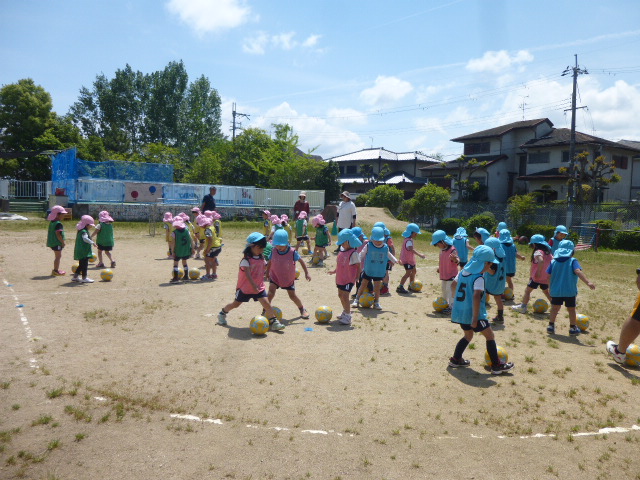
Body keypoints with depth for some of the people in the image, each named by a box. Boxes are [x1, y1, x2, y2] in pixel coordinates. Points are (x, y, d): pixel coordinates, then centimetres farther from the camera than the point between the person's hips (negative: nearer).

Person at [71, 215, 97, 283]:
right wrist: (92, 242, -33)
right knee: (84, 264, -5)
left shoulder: (81, 231, 16)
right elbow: (85, 238, -34)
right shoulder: (84, 232, -16)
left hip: (80, 252, 11)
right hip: (84, 252, -11)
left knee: (81, 265, 18)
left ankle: (75, 277, 25)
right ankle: (84, 278, -1)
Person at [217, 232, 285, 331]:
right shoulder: (246, 260, -18)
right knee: (236, 304, 12)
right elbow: (248, 274, -28)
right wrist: (253, 285, -37)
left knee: (266, 303, -11)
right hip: (245, 287, -4)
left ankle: (273, 322, -8)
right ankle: (222, 313, 37)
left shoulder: (262, 259, 3)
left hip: (259, 287, 4)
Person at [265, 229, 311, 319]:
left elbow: (301, 261, -9)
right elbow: (270, 262, 3)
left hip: (288, 278, -1)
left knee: (292, 295, 6)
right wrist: (267, 273, 13)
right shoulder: (274, 251, -14)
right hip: (275, 276, 1)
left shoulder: (292, 252, -20)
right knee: (271, 290, -20)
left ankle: (302, 309, 29)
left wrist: (306, 273, -6)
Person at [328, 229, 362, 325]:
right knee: (340, 295, 17)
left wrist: (356, 278, -14)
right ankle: (345, 312, 36)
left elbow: (358, 266, -14)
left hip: (349, 279, -9)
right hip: (340, 278, 9)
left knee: (345, 296, -11)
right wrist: (334, 271, 17)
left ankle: (347, 317, -2)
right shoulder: (342, 250, 6)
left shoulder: (353, 253, -17)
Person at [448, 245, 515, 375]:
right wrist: (475, 319, -27)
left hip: (460, 312, 8)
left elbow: (454, 285, 18)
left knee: (468, 335, 24)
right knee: (490, 335, 6)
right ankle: (497, 366, 11)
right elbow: (476, 297, -28)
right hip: (472, 313, -8)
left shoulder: (463, 271, 6)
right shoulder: (478, 278, -18)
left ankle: (456, 359, 25)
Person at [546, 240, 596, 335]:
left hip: (555, 291, 2)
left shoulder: (553, 262, 0)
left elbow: (549, 276, 1)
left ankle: (551, 325, 15)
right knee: (571, 309, 12)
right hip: (570, 291, -2)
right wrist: (588, 282, -33)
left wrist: (550, 288, 14)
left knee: (555, 308, 14)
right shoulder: (573, 261, -9)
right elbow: (578, 272, -26)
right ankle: (573, 328, 21)